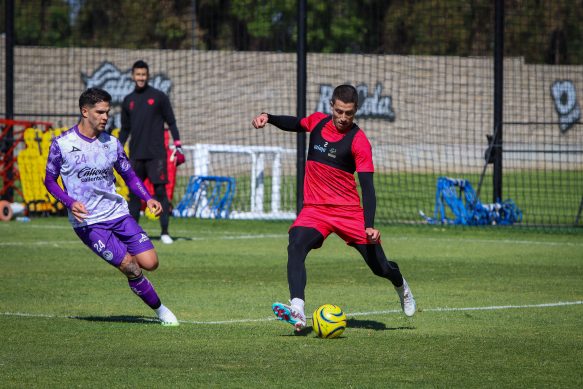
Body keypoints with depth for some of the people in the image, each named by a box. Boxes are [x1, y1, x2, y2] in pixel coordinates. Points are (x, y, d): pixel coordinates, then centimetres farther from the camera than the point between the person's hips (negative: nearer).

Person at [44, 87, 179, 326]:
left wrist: (149, 199, -2)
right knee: (131, 268, -13)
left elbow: (129, 175, 15)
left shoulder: (111, 143, 5)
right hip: (87, 222, -4)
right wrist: (70, 202, -15)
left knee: (149, 262, -10)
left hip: (118, 213, 4)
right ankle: (160, 310, 5)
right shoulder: (62, 144, -5)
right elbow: (50, 180, 3)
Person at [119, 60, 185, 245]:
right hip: (136, 154, 4)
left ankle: (165, 232, -5)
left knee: (160, 190, -7)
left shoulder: (159, 96, 2)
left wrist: (178, 146, -5)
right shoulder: (128, 100, 12)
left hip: (156, 153, -4)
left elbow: (171, 122, 3)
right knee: (134, 192, 4)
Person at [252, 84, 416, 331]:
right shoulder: (317, 121, 3)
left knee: (380, 267, 3)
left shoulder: (358, 142, -12)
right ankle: (297, 312, -41)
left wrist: (369, 226, -30)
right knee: (296, 247, -28)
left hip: (348, 210, -3)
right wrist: (268, 117, 11)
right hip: (314, 209, 3)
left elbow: (367, 186, -18)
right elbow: (295, 124, 28)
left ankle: (400, 285, 42)